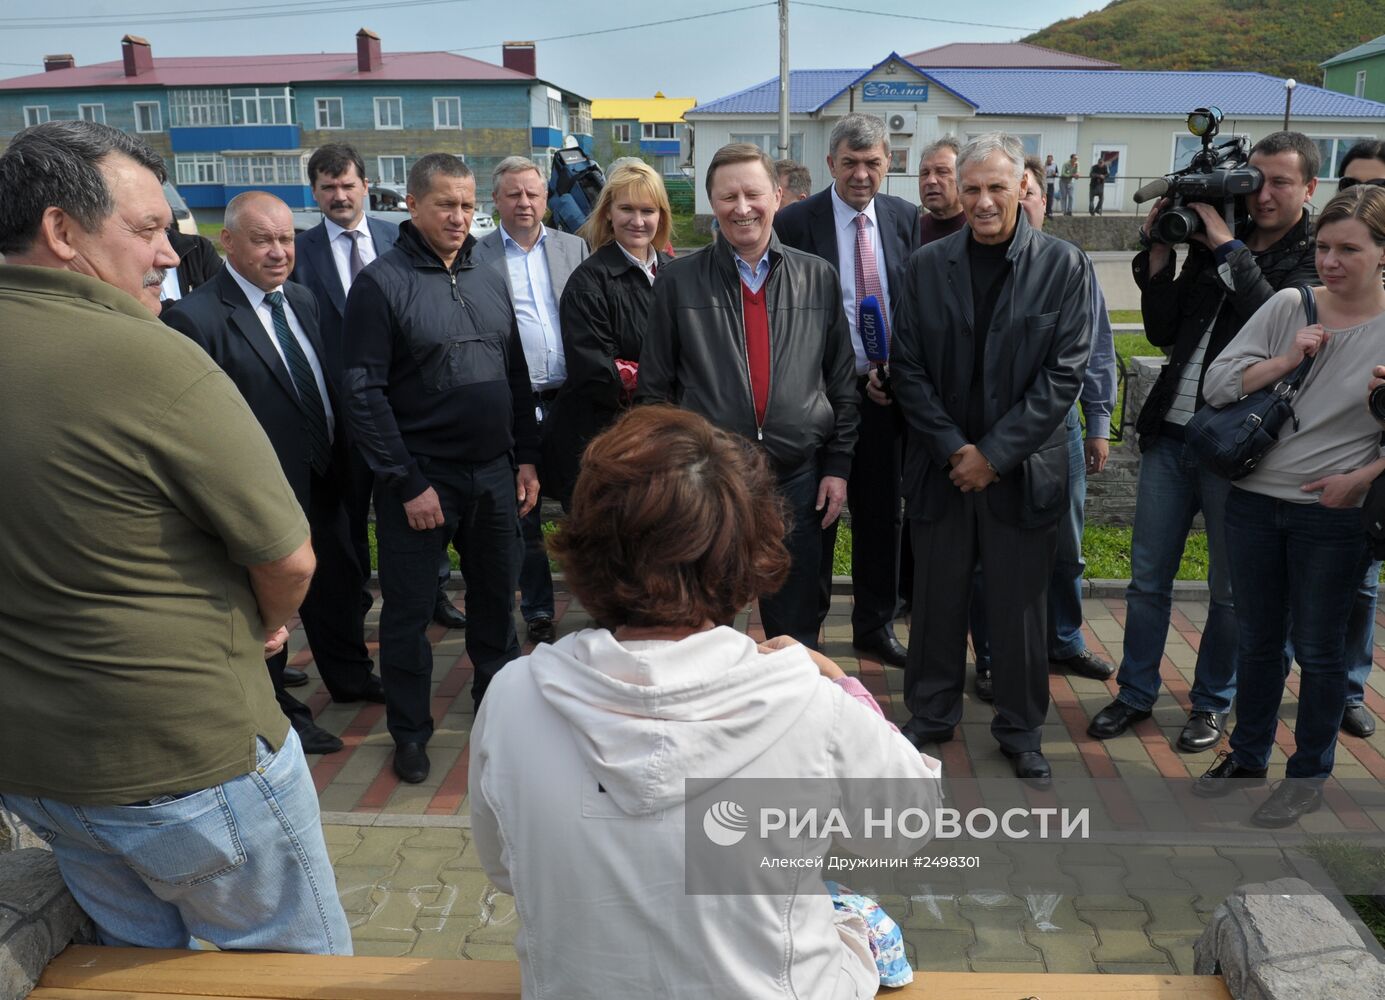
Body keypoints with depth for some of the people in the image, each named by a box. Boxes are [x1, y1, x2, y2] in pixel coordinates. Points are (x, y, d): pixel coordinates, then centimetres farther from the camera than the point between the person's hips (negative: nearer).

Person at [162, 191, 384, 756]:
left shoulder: (303, 301, 6)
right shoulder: (195, 318, -19)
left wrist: (343, 461, 7)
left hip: (324, 482, 8)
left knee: (341, 583, 23)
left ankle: (349, 676, 46)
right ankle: (277, 709, 32)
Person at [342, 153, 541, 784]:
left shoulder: (490, 281, 9)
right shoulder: (380, 283, -8)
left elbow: (518, 376, 14)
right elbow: (363, 395, -12)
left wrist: (526, 459, 8)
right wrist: (408, 483, -14)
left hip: (495, 474, 5)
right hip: (420, 478, -5)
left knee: (496, 598, 17)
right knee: (409, 611, 7)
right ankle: (410, 731, 25)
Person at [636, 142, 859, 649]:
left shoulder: (819, 277, 5)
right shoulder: (678, 280, 0)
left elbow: (842, 380, 8)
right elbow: (655, 386, 3)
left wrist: (838, 464, 4)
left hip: (798, 476, 1)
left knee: (796, 629, 13)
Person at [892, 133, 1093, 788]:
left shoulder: (1063, 266, -2)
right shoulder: (927, 265, 3)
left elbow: (1064, 373, -7)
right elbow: (908, 368, 1)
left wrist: (995, 454, -12)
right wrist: (953, 448, -9)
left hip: (1022, 469, -1)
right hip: (941, 464, 2)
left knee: (1019, 605, 8)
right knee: (937, 598, 10)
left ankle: (1020, 727, 27)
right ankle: (932, 712, 30)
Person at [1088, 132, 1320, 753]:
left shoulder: (1315, 259, -3)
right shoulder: (1208, 244, 9)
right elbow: (1163, 332, 8)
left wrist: (1228, 247, -18)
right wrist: (1158, 251, -1)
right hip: (1172, 430, 4)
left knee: (1230, 589, 9)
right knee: (1147, 576, 10)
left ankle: (1212, 705, 27)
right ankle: (1136, 694, 25)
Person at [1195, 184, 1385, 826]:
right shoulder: (1289, 306, 1)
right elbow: (1217, 384, -3)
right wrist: (1287, 360, -14)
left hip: (1334, 514, -3)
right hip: (1255, 500, 3)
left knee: (1318, 649, 10)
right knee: (1258, 639, 16)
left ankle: (1309, 775, 28)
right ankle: (1248, 755, 34)